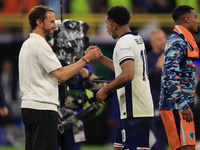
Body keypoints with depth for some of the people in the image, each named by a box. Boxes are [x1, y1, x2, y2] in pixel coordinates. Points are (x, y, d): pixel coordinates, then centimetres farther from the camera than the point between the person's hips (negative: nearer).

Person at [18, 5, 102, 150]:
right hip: (43, 107, -10)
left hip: (28, 106, 10)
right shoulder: (40, 45, -13)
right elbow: (62, 75, -16)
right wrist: (86, 59, -11)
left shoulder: (27, 44, 19)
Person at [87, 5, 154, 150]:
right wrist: (99, 57, 31)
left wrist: (105, 90, -16)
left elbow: (127, 75, -27)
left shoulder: (124, 43, -14)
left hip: (134, 110, -10)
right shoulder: (137, 39, 17)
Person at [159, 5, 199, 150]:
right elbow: (170, 76, -23)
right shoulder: (177, 43, -13)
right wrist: (184, 105, -27)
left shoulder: (181, 42, 20)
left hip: (181, 106, 10)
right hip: (176, 107, -10)